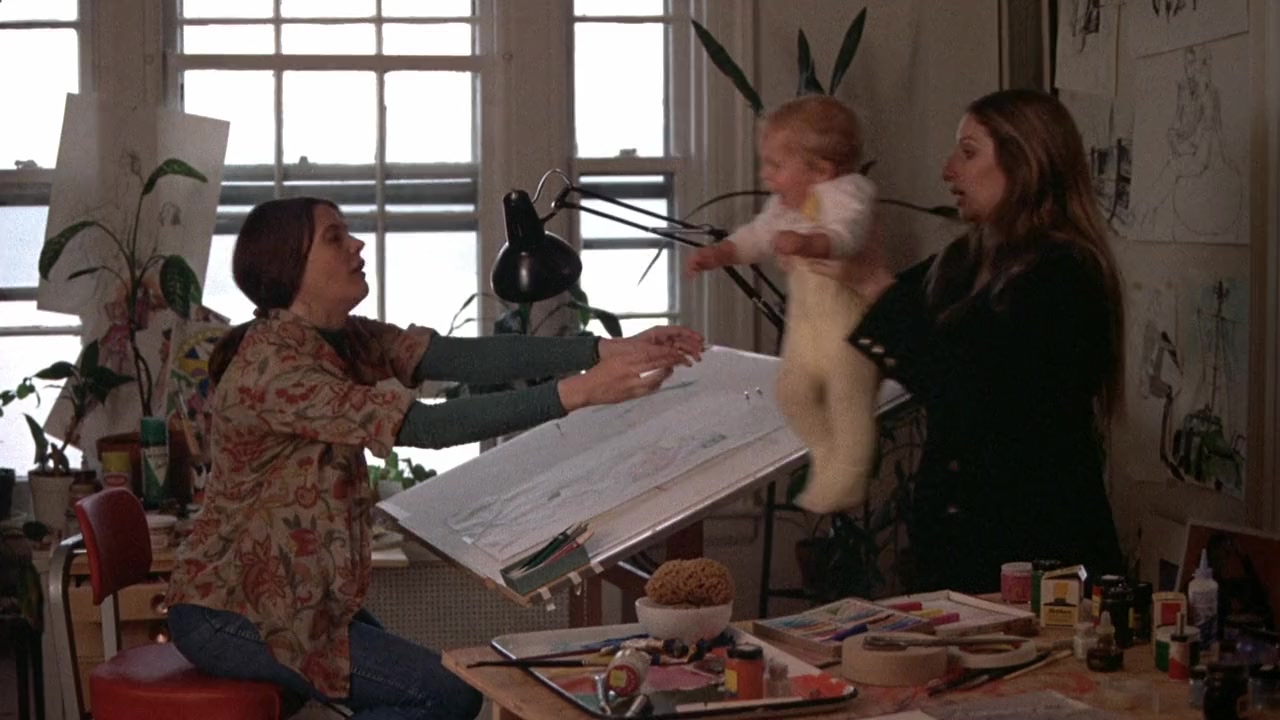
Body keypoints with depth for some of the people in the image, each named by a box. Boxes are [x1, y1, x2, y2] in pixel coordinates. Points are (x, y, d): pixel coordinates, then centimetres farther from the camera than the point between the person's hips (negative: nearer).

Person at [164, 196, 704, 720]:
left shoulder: (347, 340, 3)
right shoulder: (271, 364, -24)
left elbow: (470, 357, -11)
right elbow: (425, 427, -31)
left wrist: (610, 350, -22)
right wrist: (577, 392, -37)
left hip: (301, 596, 9)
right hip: (229, 615, -9)